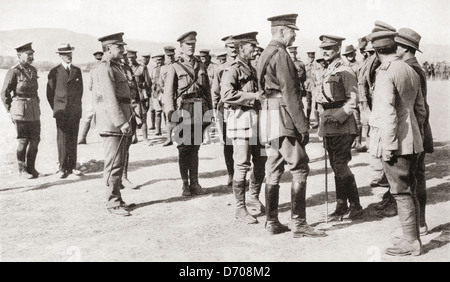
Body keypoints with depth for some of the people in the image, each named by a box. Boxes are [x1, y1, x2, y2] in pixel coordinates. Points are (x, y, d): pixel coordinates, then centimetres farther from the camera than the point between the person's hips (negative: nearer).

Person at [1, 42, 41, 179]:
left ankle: (31, 167, 21)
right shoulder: (14, 71, -10)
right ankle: (22, 170, 11)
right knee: (23, 140, -1)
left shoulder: (33, 70, 11)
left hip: (34, 110, 6)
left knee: (35, 139, 7)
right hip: (21, 110, -6)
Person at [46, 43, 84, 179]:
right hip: (61, 112, -3)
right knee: (62, 140, -4)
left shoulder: (77, 71, 11)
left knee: (73, 140, 4)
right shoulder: (54, 72, 1)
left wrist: (77, 106, 13)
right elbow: (50, 93, 6)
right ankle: (62, 168, 0)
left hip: (75, 111, 3)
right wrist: (56, 109, 6)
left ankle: (71, 167, 10)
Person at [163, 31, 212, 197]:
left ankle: (194, 183, 14)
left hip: (200, 112, 3)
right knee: (184, 149, 1)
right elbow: (168, 93, -2)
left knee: (195, 148, 7)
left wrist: (210, 111, 12)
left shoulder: (201, 66, 14)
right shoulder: (174, 67, 1)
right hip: (183, 111, -3)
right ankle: (185, 184, 9)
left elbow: (207, 90, 16)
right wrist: (171, 114, -11)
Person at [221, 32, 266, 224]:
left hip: (257, 119, 8)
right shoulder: (232, 70, -9)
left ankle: (253, 197, 33)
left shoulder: (253, 70, 18)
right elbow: (226, 94, -24)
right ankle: (240, 208, 6)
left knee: (261, 161, 14)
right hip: (241, 119, -8)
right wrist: (253, 96, -23)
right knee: (242, 165, -5)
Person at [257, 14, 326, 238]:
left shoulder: (265, 54, 17)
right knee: (299, 168, -6)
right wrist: (303, 126, -16)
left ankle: (272, 222, 15)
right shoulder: (281, 55, -13)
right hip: (282, 117, -10)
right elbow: (290, 93, -18)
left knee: (273, 170, 11)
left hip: (269, 116, 10)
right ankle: (298, 223, -4)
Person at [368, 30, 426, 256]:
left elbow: (388, 113, -20)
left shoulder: (385, 73, -14)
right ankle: (413, 238, 24)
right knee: (409, 191, 15)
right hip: (412, 142, 8)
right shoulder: (411, 71, 13)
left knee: (401, 193, -1)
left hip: (396, 143, -8)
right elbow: (421, 110, 18)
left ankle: (410, 242, 6)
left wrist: (388, 145, -18)